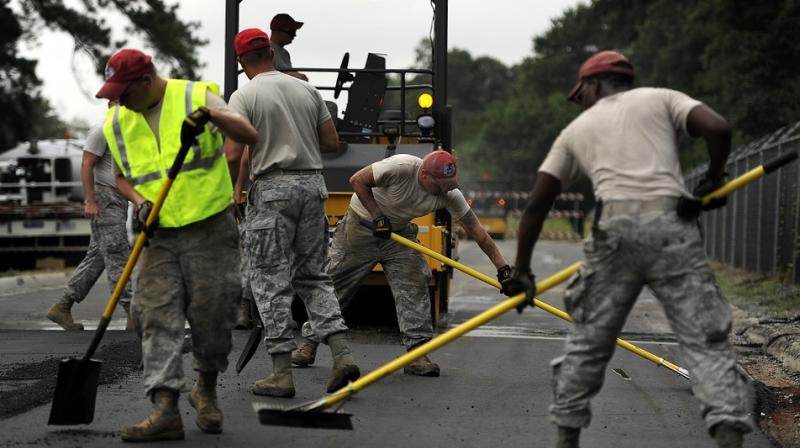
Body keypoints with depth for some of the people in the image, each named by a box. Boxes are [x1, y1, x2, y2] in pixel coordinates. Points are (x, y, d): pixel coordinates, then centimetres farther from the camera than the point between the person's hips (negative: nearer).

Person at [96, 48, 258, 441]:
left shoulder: (197, 96, -6)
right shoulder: (117, 123, 7)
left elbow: (249, 135, -15)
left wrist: (210, 114, -32)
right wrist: (138, 201, -2)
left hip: (210, 231, -3)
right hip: (159, 236, 4)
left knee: (211, 315, 0)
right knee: (157, 317, -8)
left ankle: (206, 390, 25)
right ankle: (165, 410, -12)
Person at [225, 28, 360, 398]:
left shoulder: (244, 96, -7)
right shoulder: (306, 89, 10)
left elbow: (233, 153, -14)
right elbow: (332, 142, 12)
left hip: (272, 190, -5)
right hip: (312, 185, 5)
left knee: (271, 282, 1)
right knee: (313, 276, 14)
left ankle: (282, 373, 0)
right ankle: (341, 354, 0)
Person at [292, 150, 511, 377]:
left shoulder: (450, 194, -18)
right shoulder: (401, 167, -33)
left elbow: (477, 231, -13)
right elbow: (358, 180, -24)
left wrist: (503, 267, -16)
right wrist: (377, 216, -25)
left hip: (399, 232, 4)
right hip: (361, 224, -4)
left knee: (414, 286, -13)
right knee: (334, 283, 0)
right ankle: (310, 342, 14)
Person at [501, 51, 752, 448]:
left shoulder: (576, 129, 24)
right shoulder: (662, 99, 18)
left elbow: (537, 203, 21)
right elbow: (718, 128, 1)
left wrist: (521, 270, 26)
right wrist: (713, 180, 19)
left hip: (614, 229, 1)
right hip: (671, 223, -1)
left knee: (588, 341, 15)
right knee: (705, 339, -1)